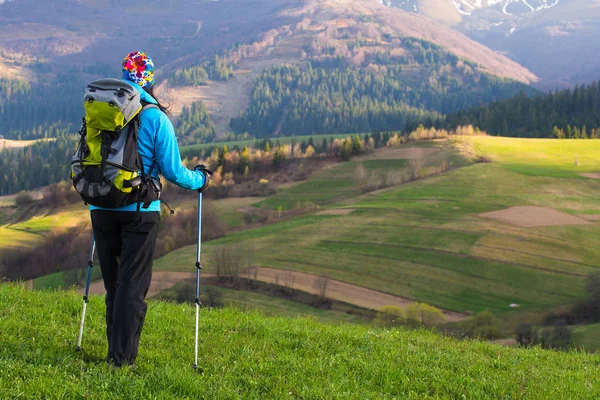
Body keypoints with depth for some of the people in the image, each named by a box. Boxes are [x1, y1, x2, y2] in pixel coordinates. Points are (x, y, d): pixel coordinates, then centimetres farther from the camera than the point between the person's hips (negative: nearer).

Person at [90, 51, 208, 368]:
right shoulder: (156, 118, -8)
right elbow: (172, 170, -8)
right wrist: (199, 180, 11)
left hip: (102, 208, 4)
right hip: (139, 211, -4)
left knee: (113, 282, 15)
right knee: (133, 283, 2)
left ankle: (116, 349, 22)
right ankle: (121, 356, 1)